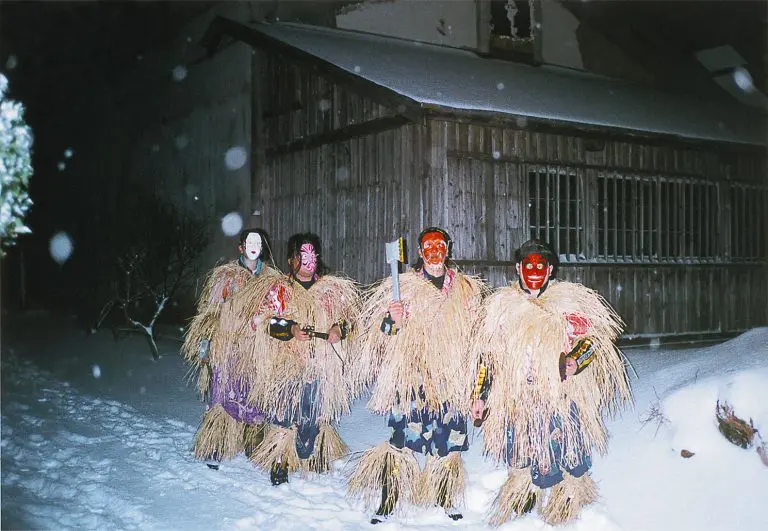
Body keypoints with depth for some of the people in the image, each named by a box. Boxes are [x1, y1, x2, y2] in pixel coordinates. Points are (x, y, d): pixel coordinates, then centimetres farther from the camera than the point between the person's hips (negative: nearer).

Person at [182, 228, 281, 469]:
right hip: (228, 348, -2)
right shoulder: (224, 275, 3)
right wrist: (204, 342, -3)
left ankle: (254, 444, 17)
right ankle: (214, 449, 3)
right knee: (226, 399, -5)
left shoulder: (273, 279, 10)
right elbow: (209, 312, 3)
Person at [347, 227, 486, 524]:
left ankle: (447, 500, 23)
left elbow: (475, 337, 19)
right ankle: (387, 502, 5)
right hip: (410, 377, -3)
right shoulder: (402, 286, 3)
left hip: (451, 380, 3)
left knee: (449, 442, 6)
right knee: (402, 440, -7)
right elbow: (376, 330, 4)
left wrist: (477, 383, 16)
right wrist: (393, 321, -17)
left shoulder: (466, 289, 12)